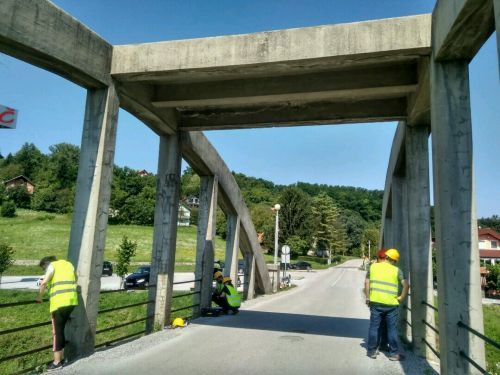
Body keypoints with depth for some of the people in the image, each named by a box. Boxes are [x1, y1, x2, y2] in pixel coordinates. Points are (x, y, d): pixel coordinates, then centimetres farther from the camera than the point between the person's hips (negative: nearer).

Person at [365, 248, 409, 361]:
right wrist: (401, 297, 1)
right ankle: (394, 353, 15)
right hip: (391, 304, -1)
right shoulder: (397, 270, -1)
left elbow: (366, 282, 5)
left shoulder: (373, 266, 5)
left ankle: (372, 351, 17)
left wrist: (367, 297, 11)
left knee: (374, 327, 10)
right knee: (392, 329, 9)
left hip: (375, 302, 2)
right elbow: (406, 285, -9)